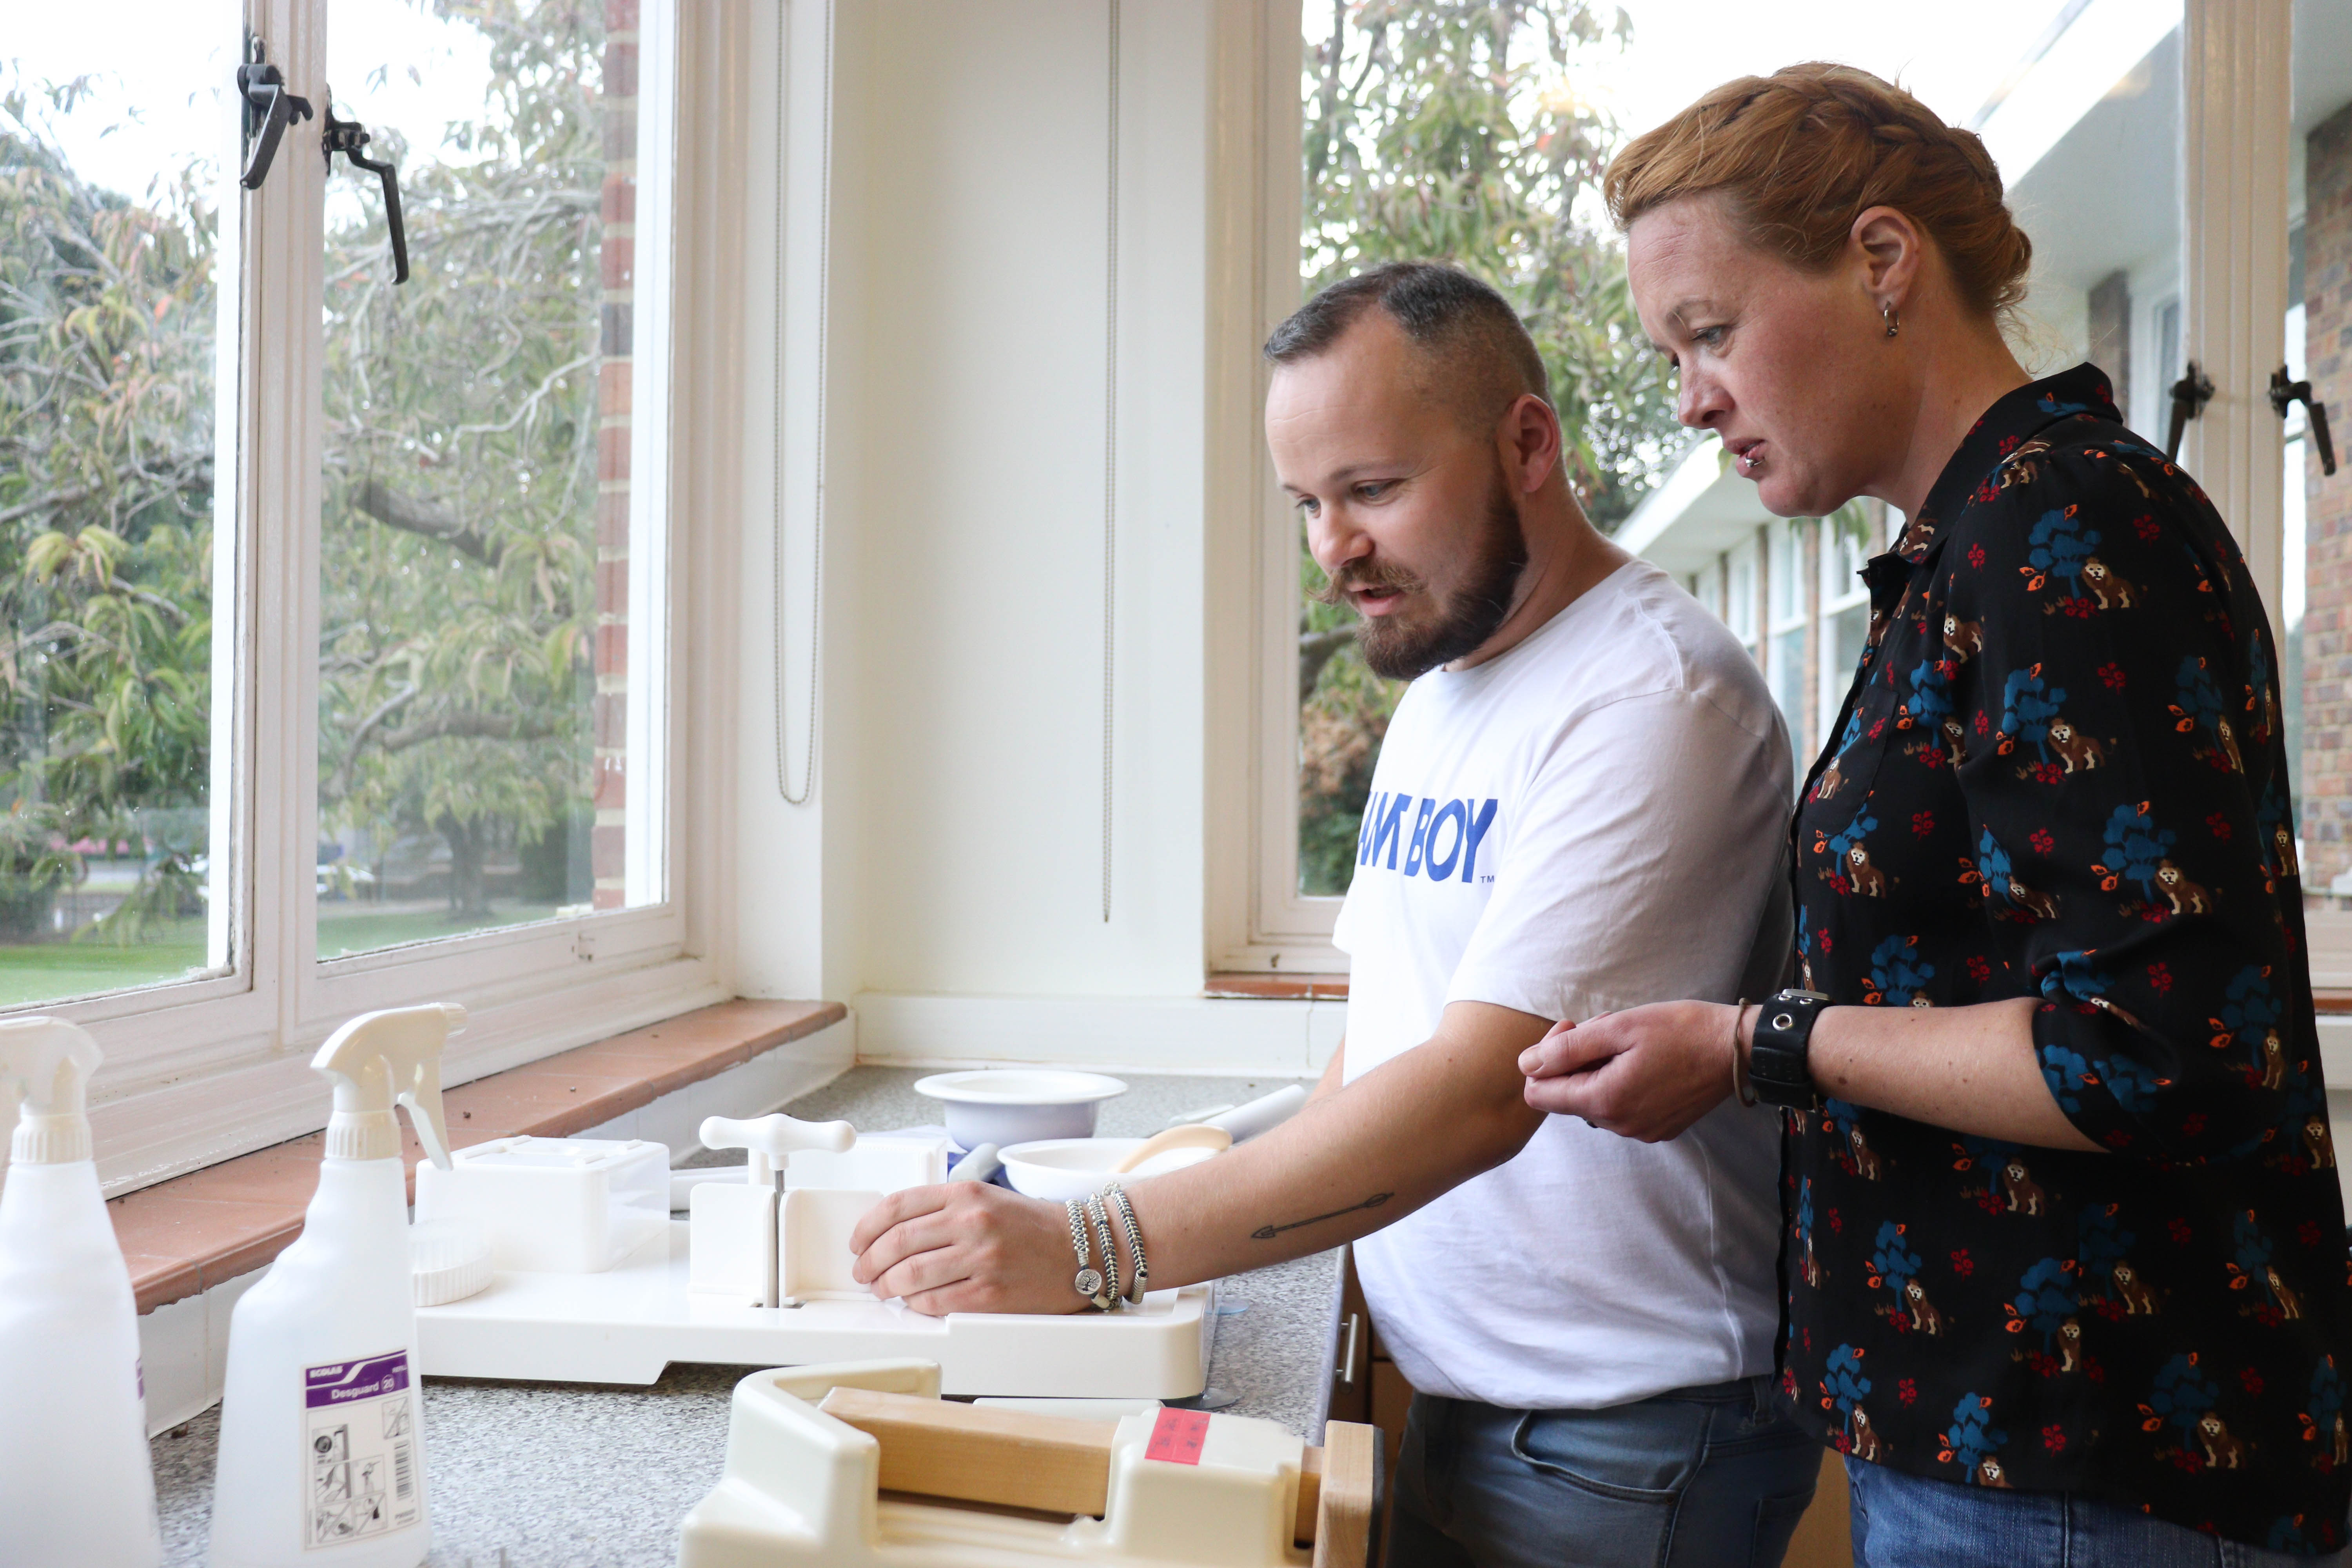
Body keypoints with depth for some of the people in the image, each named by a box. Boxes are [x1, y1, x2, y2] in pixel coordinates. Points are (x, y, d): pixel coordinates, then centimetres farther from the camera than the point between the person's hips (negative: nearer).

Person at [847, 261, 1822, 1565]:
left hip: (1621, 1453, -7)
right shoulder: (1436, 695, 10)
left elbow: (1477, 1093, -29)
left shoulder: (1652, 698, -20)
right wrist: (1257, 1194, -2)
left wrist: (1089, 1252, -32)